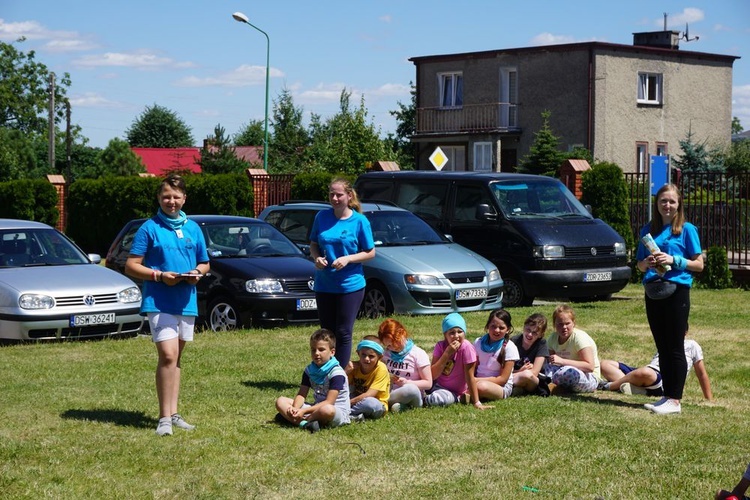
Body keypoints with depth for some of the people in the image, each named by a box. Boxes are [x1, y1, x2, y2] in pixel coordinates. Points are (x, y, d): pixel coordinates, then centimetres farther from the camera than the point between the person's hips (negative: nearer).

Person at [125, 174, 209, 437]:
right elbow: (131, 266, -4)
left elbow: (205, 263, 20)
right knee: (168, 355, -16)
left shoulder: (193, 228, 11)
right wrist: (160, 275, -17)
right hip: (158, 302, -5)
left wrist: (197, 273, -3)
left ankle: (173, 413, 18)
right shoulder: (149, 228, -2)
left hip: (186, 302, 5)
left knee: (176, 358, 12)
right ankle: (165, 417, -13)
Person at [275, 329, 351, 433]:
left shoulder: (337, 373, -14)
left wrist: (304, 411, -27)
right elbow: (301, 394, 1)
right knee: (280, 401, -5)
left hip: (337, 411, -7)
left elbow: (329, 402, -20)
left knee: (327, 410, -44)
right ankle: (304, 424, -31)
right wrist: (295, 409, -22)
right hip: (316, 408, 7)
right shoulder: (309, 370, 7)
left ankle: (290, 418, -25)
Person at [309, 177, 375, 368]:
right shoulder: (321, 217, 3)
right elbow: (313, 244, 13)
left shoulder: (359, 221, -6)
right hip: (323, 285, 3)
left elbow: (370, 252, -2)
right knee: (327, 332, 9)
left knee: (343, 333, -2)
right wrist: (316, 257, -8)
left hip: (350, 285, -3)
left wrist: (348, 259, -16)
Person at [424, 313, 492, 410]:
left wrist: (477, 403, -19)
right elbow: (433, 375, -19)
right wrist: (447, 353, -27)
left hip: (453, 392, -5)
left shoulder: (466, 348, -20)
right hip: (436, 384, 5)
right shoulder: (440, 346, -10)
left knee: (437, 399, -34)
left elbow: (470, 376, -17)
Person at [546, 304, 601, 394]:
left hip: (589, 378, -5)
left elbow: (590, 367, -23)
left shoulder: (579, 337, -15)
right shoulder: (553, 338, 3)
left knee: (569, 372, -38)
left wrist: (562, 361, -30)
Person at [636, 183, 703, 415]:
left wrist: (673, 260, -16)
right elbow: (640, 264, 16)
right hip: (653, 291, 5)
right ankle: (666, 396, 16)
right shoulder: (648, 230, 11)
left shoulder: (686, 230, -1)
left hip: (677, 290, -5)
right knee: (662, 347, 9)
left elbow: (699, 265, -3)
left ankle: (675, 400, -2)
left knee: (675, 347, -4)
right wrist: (648, 263, -6)